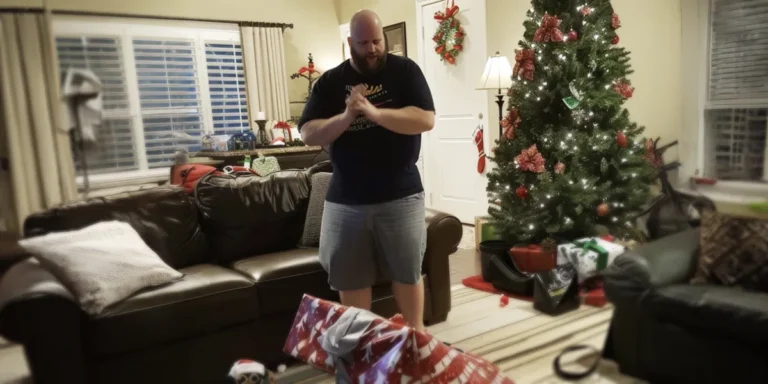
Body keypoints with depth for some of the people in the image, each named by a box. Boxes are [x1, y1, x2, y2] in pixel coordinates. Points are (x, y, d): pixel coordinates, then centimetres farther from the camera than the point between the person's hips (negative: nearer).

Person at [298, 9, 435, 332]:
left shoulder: (404, 70, 0)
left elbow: (426, 120, -13)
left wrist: (374, 112, -22)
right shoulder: (330, 82, 5)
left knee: (407, 272, 10)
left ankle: (416, 334, 31)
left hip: (400, 195, -2)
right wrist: (346, 116, -18)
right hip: (345, 199, 2)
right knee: (350, 278, 12)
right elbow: (308, 135, -1)